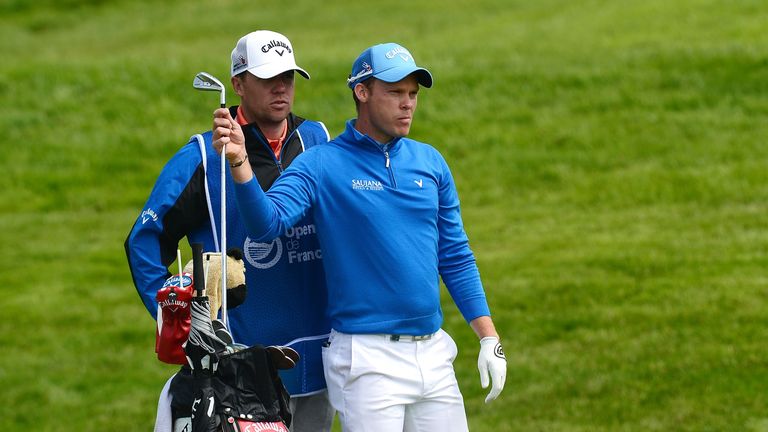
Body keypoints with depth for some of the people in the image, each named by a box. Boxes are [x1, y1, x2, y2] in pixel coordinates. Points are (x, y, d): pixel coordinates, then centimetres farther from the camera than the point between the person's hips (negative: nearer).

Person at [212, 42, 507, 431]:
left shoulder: (430, 162, 10)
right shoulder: (320, 165, -5)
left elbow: (456, 256, 14)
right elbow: (267, 222, -20)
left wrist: (489, 339, 9)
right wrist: (240, 163, -37)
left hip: (433, 352, 5)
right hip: (366, 359, -5)